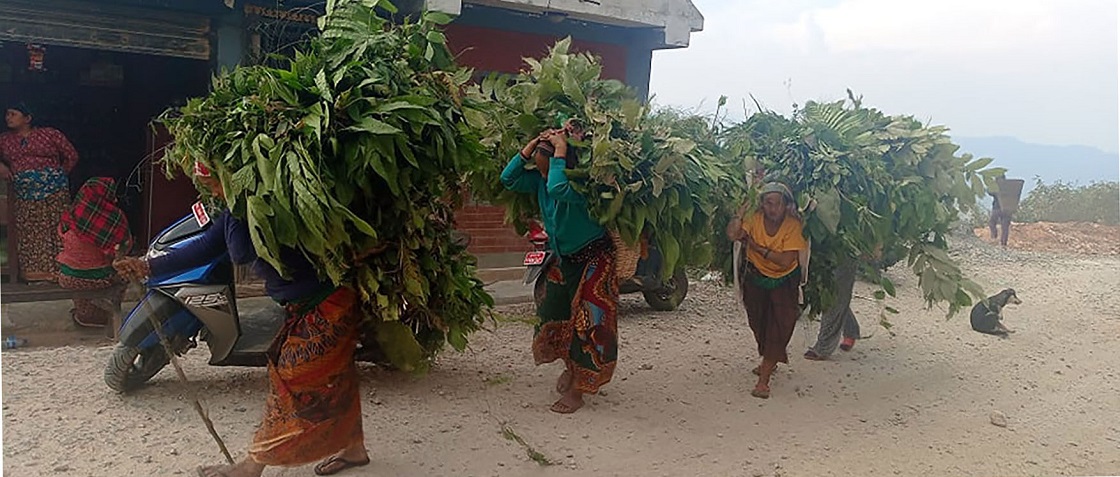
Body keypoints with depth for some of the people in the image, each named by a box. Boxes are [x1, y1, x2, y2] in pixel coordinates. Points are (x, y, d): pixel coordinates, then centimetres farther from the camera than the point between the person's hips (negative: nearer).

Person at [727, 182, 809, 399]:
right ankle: (769, 361, 45)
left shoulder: (793, 225, -22)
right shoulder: (755, 219, -16)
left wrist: (758, 247, -26)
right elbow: (733, 234, -34)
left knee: (778, 327, -8)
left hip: (784, 282, -4)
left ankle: (763, 379, -3)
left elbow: (785, 261, -29)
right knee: (758, 322, 19)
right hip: (755, 279, 4)